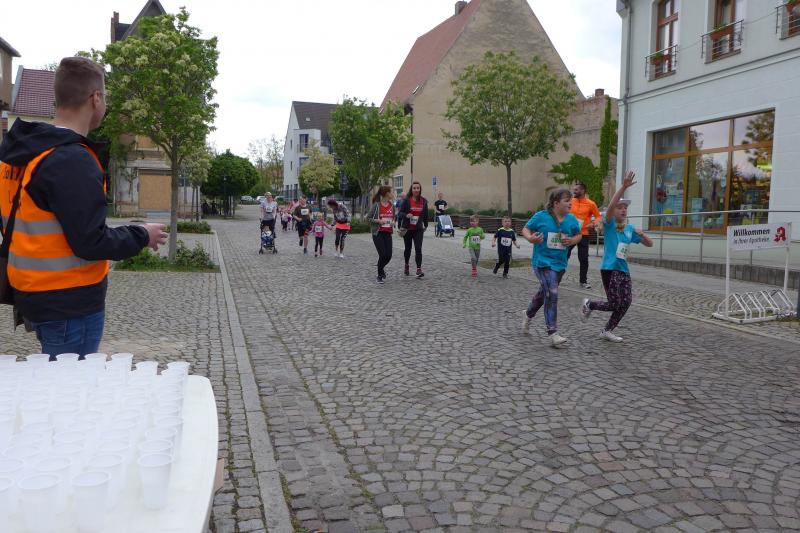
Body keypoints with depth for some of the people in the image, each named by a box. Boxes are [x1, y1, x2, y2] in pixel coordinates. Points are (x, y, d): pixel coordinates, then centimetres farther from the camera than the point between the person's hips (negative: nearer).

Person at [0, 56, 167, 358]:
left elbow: (35, 227, 14)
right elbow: (91, 243, -23)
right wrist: (143, 236, -8)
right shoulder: (74, 161, -21)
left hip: (34, 295, 9)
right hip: (71, 303, -9)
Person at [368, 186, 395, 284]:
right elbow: (369, 218, -5)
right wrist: (378, 221, -20)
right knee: (383, 254, -11)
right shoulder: (376, 205, -9)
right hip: (378, 233, -5)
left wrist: (393, 222, -1)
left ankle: (381, 268, 33)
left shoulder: (392, 205, 6)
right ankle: (380, 275, 11)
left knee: (389, 255, 0)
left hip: (388, 233, 5)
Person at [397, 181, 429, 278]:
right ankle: (406, 265, 38)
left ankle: (419, 270, -15)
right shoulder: (406, 201, -7)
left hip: (418, 229, 1)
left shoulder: (423, 201, 1)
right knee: (408, 248, 14)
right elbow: (400, 214, -8)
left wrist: (425, 225, 21)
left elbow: (425, 214, 13)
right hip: (407, 229, -1)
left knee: (418, 249, -12)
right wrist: (406, 215, -29)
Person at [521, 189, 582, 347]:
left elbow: (578, 235, 15)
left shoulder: (572, 219, 1)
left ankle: (528, 315, 48)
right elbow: (526, 229, 0)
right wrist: (530, 238, -21)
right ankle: (552, 333, -12)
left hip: (560, 263, 6)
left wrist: (572, 240, -7)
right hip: (542, 261, -6)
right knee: (552, 294, -18)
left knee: (544, 292, 21)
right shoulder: (541, 216, -10)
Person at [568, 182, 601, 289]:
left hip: (583, 235, -1)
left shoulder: (590, 204, -5)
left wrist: (594, 224, -14)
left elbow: (598, 216, 4)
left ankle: (583, 281, 16)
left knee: (584, 259, 3)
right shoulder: (570, 201, 1)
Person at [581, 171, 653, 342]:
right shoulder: (609, 224, -5)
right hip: (609, 269, -7)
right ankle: (589, 304, 21)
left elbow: (649, 244, 14)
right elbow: (610, 206, -26)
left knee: (626, 303, 4)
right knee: (614, 304, -8)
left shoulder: (630, 228, 12)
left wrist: (641, 234, -7)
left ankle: (607, 331, 20)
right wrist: (624, 187, -35)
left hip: (624, 270, 7)